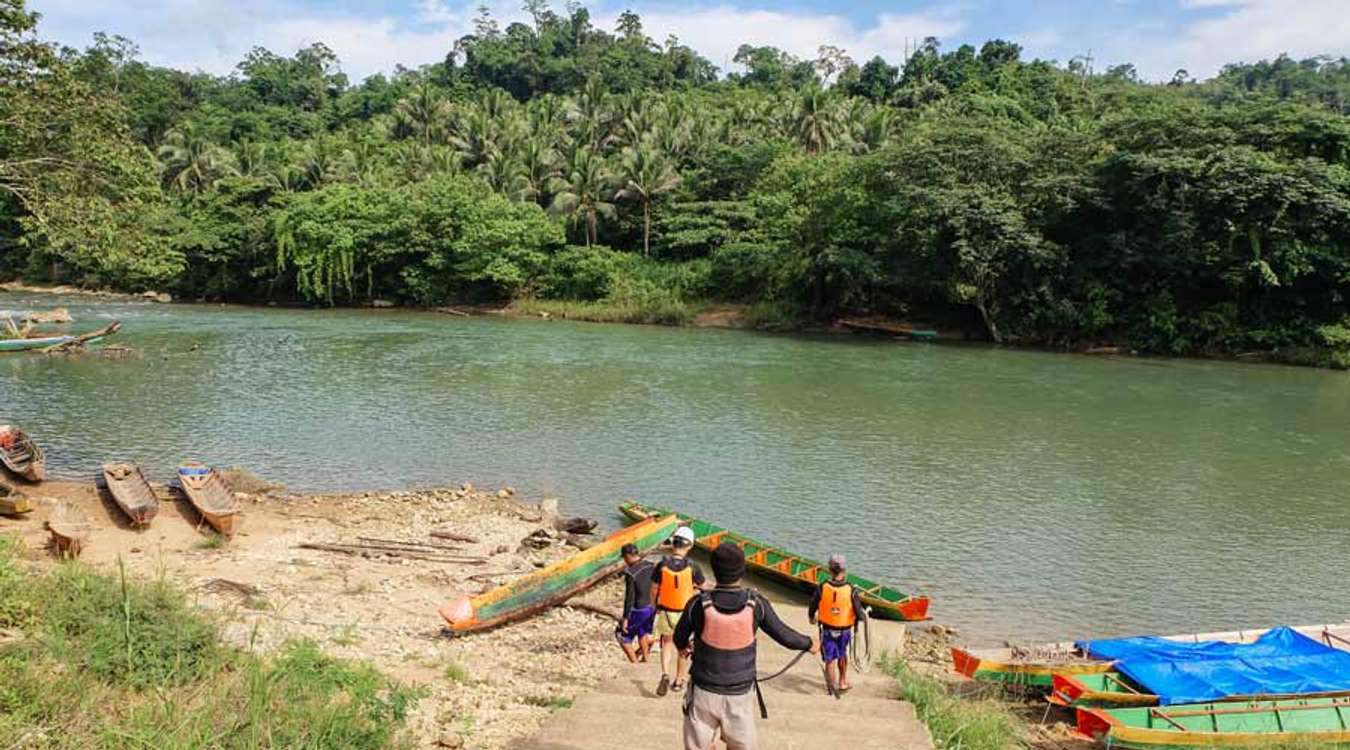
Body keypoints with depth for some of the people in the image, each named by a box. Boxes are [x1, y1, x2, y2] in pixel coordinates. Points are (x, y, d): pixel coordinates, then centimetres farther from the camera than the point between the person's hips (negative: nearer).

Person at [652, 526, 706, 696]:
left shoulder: (662, 565, -13)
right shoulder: (692, 567, -16)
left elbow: (654, 590, -3)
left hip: (665, 612, 1)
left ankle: (665, 675, 2)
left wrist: (656, 607, 14)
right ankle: (678, 681, 32)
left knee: (667, 643, 23)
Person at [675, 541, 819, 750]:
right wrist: (809, 643, 20)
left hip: (704, 693, -1)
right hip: (740, 694, 1)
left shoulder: (699, 605, -17)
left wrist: (684, 646, 26)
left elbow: (680, 641, 0)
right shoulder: (756, 604, -14)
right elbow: (784, 636, -1)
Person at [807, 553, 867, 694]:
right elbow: (859, 614, -14)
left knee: (830, 660, 10)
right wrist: (865, 615, 10)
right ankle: (842, 682, 37)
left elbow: (812, 607, -4)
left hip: (827, 630, -1)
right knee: (842, 655, 26)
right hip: (845, 630, 1)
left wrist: (812, 618, 18)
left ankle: (832, 686, 7)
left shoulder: (822, 588, -17)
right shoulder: (851, 590, -20)